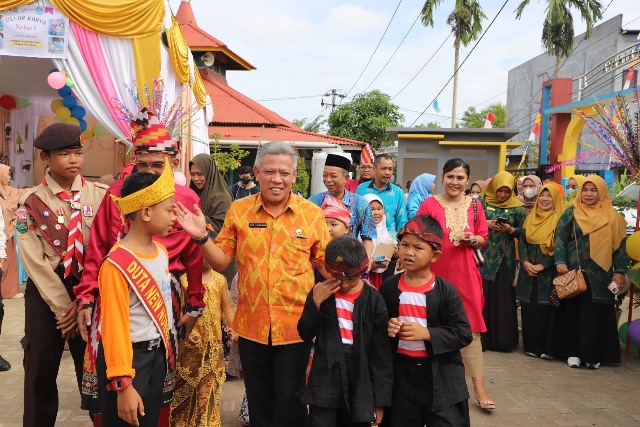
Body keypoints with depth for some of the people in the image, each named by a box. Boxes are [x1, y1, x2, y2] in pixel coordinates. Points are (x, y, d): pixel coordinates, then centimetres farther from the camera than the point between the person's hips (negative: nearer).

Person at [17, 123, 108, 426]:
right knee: (40, 373, 10)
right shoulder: (31, 202, -2)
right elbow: (35, 261, -7)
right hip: (44, 293, 0)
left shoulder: (100, 196, -1)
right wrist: (62, 307, -11)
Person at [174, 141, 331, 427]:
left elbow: (328, 266, 1)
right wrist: (201, 237, -14)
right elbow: (220, 262, 2)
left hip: (295, 325, -1)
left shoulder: (311, 213, -4)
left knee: (289, 402, 11)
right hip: (251, 325, 2)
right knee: (258, 401, 18)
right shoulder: (239, 210, -1)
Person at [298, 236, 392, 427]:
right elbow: (305, 335, 1)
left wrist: (380, 399, -4)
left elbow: (381, 353, -5)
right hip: (325, 382, 1)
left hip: (360, 386, -1)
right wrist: (316, 302, -13)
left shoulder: (373, 300, -7)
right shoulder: (320, 292, 0)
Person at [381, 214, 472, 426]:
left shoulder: (446, 291, -10)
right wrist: (387, 328, -13)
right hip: (400, 373, 3)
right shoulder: (389, 287, -1)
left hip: (441, 376, -3)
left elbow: (463, 334, -12)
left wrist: (427, 333, -22)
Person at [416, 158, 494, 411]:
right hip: (435, 272, -1)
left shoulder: (475, 205, 5)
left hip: (464, 273, 2)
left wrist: (473, 239, -9)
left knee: (470, 326, 2)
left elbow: (483, 237, 11)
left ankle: (478, 387, 8)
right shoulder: (429, 204, -4)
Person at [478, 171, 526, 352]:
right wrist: (485, 224, -14)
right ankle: (480, 338, 8)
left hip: (505, 259, 1)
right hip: (484, 256, -1)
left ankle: (502, 339, 13)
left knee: (503, 298, 4)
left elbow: (523, 232, 7)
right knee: (481, 296, -1)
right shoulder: (482, 203, 2)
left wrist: (511, 230, -12)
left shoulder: (516, 208, 4)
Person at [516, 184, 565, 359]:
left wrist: (542, 265, -16)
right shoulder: (531, 217, 12)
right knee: (529, 309, 5)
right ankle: (531, 346, 13)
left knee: (546, 309, -4)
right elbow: (521, 241, 8)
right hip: (528, 271, 4)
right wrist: (525, 262, -7)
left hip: (548, 273, -4)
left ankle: (547, 348, 6)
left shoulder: (560, 219, -3)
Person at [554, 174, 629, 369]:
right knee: (573, 312, 3)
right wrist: (560, 262, -13)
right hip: (573, 273, 0)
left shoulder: (612, 217, 6)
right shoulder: (571, 213, 4)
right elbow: (560, 238, -1)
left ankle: (593, 354, 12)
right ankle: (573, 352, 13)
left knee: (596, 314, 1)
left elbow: (620, 245, 6)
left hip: (600, 276, 0)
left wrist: (620, 271, -1)